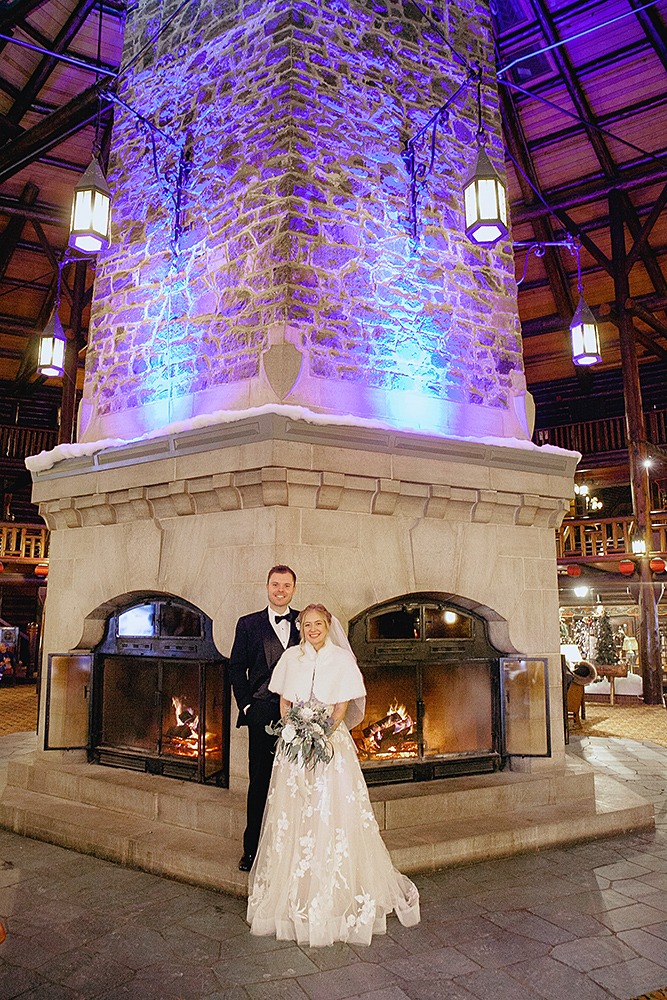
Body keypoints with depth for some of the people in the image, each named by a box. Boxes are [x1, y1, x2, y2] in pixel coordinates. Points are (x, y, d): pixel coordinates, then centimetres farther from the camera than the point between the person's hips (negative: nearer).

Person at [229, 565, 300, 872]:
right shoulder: (248, 624, 6)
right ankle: (252, 849, 18)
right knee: (260, 782, 6)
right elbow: (237, 669, 7)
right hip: (262, 714, -1)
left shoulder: (303, 623, 8)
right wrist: (246, 705, -2)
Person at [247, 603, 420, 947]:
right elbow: (284, 702, 9)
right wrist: (292, 729, -7)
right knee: (292, 812, 3)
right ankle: (293, 890, 16)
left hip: (331, 741, -2)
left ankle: (335, 891, 9)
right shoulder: (290, 657, 6)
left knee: (333, 811, -4)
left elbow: (343, 706, -2)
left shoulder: (342, 659, -2)